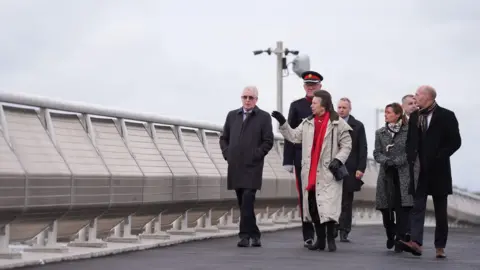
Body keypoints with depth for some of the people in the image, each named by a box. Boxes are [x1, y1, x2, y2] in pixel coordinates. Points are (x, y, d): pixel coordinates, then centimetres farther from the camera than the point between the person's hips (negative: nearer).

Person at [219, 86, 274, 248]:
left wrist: (255, 155, -10)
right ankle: (254, 234, 17)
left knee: (247, 201, -14)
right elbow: (224, 138, 19)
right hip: (235, 166, 5)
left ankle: (245, 235, -12)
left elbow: (268, 141, -2)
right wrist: (227, 154, 5)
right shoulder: (232, 115, 14)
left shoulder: (264, 117, 2)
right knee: (243, 202, 8)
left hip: (252, 167, -5)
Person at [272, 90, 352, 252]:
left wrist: (338, 160, -13)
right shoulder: (307, 123, 13)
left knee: (328, 206, -13)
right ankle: (320, 240, 15)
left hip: (328, 173, -5)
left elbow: (346, 146, 0)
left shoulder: (338, 124, -2)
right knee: (313, 207, 6)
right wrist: (282, 123, 4)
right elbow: (294, 137, 11)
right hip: (310, 173, 5)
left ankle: (331, 240, -4)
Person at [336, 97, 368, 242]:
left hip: (349, 170, 0)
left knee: (347, 203, 3)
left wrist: (361, 168, -6)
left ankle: (344, 232, 5)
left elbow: (363, 149, 3)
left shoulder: (358, 126, 6)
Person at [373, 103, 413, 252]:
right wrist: (386, 161, -12)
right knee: (386, 207, 4)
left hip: (403, 174, -3)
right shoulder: (380, 133, 12)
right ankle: (391, 235, 27)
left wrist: (395, 161, -15)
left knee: (402, 207, -10)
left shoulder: (408, 132, -1)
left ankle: (400, 239, -6)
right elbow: (377, 153, 7)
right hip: (386, 175, 4)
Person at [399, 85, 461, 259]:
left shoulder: (446, 116, -4)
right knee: (418, 205, -7)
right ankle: (415, 242, -16)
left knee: (440, 210, 4)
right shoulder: (415, 116, 10)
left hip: (438, 169, -4)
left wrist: (439, 157, -14)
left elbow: (455, 142, -7)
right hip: (420, 169, 4)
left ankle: (440, 247, 10)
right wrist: (411, 159, -2)